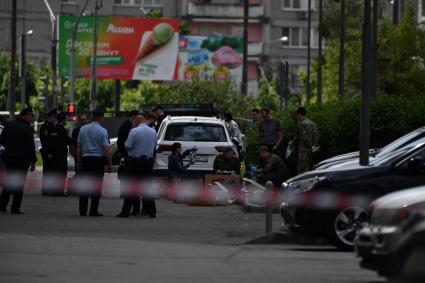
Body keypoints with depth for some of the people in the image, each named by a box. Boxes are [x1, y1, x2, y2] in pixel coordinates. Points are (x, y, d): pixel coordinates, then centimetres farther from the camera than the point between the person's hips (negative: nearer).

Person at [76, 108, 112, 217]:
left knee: (84, 185, 6)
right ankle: (93, 211, -1)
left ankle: (82, 210, 3)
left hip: (85, 159, 4)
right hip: (98, 160, -4)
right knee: (97, 186, 1)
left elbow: (78, 147, 9)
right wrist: (110, 164, -6)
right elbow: (106, 149, -10)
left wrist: (78, 161, 15)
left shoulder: (83, 129, 6)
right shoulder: (102, 131, -7)